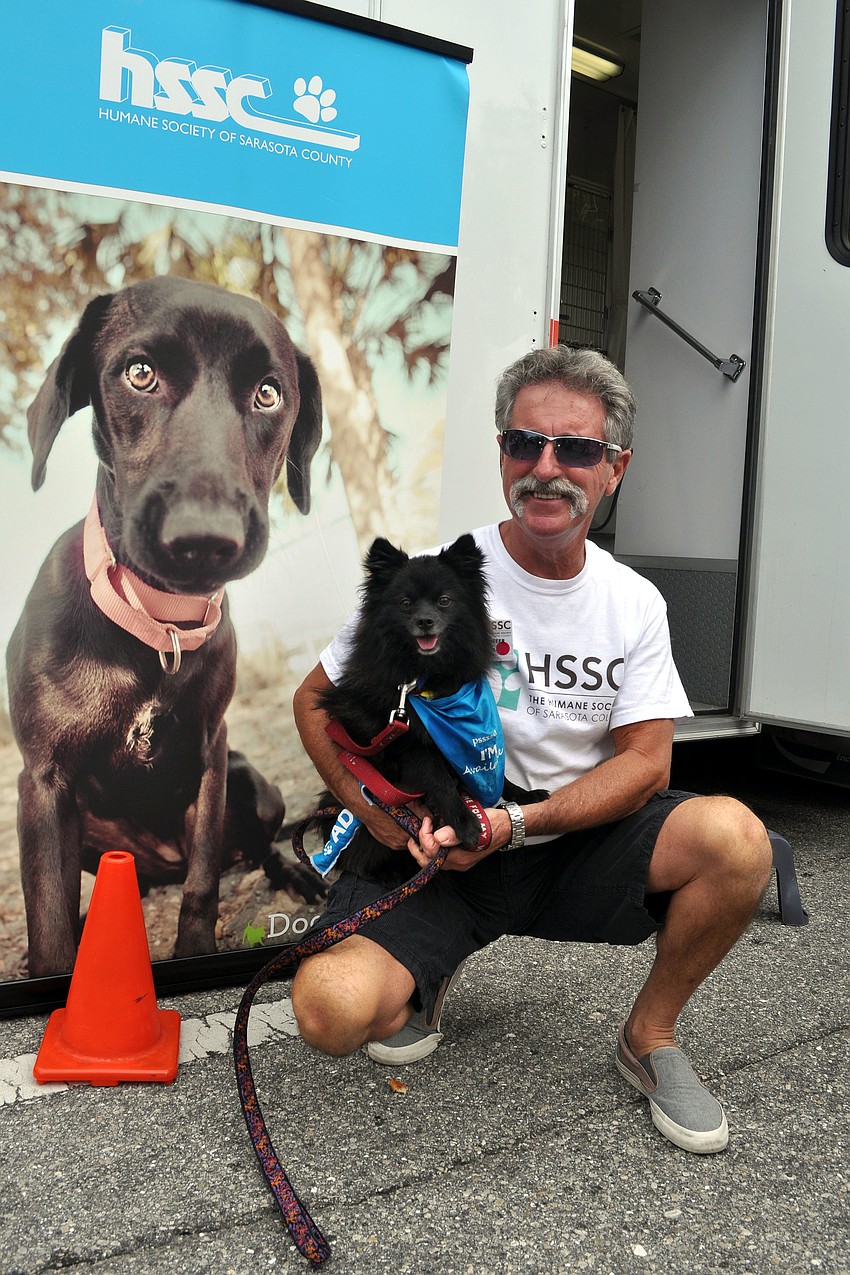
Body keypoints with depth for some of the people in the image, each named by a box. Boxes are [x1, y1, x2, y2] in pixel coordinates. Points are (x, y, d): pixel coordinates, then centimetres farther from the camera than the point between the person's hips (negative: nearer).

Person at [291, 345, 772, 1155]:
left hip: (577, 847, 2)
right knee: (331, 1011, -27)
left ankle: (648, 1038, 2)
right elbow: (315, 702, -1)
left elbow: (644, 760, -4)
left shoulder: (634, 603, 0)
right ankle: (421, 981, 13)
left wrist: (517, 822, -20)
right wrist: (383, 819, -16)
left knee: (734, 836, -25)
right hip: (432, 856, -2)